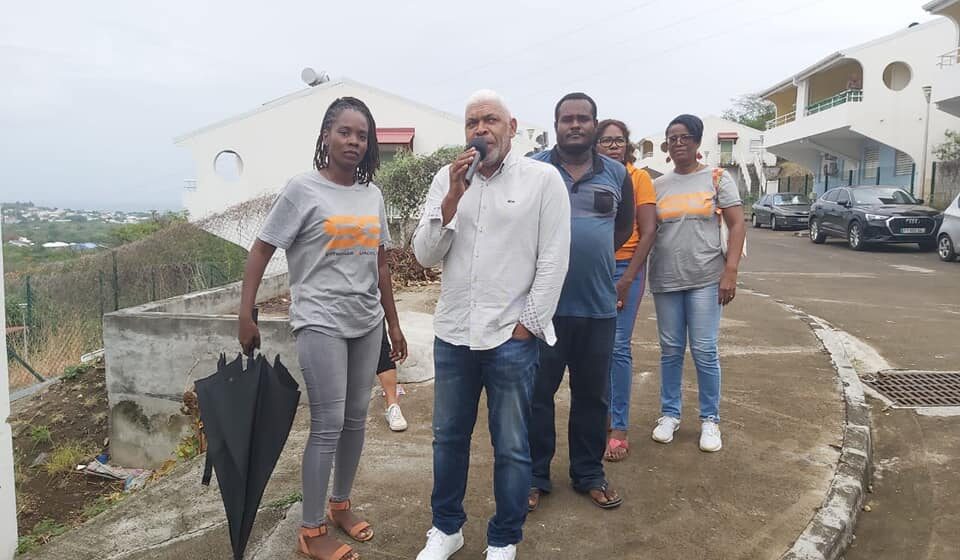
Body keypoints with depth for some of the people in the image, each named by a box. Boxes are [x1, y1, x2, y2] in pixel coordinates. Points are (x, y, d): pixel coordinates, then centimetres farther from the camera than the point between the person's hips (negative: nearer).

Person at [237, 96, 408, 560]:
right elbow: (260, 250, -5)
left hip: (366, 322, 6)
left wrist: (394, 324, 16)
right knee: (328, 426, -4)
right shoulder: (303, 190, -6)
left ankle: (341, 505, 32)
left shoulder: (373, 195, 10)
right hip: (320, 322, -5)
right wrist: (245, 316, -11)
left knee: (356, 420, 13)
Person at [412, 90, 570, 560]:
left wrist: (528, 324, -8)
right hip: (452, 334, 4)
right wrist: (453, 197, -12)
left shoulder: (543, 179, -5)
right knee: (448, 438, 18)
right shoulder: (447, 179, 5)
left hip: (512, 338, -3)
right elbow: (425, 254, 0)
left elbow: (554, 260, -6)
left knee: (511, 448, 10)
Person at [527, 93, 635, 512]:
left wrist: (593, 256, 13)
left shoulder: (617, 174, 7)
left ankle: (589, 474, 30)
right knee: (537, 395, 7)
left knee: (592, 395, 14)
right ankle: (535, 476, 23)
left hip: (598, 306, 3)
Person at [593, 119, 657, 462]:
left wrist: (627, 279, -9)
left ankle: (619, 427, 5)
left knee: (618, 347, -5)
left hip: (625, 268, -3)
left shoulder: (638, 178, 0)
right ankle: (603, 414, 24)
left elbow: (648, 232, -4)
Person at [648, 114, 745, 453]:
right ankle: (669, 414, 22)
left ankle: (710, 419, 15)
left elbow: (737, 226, -1)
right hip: (665, 280, 3)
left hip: (705, 279, -2)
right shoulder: (658, 185, 10)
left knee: (705, 351, 0)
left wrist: (730, 272, -11)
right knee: (670, 350, 9)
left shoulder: (717, 179, 3)